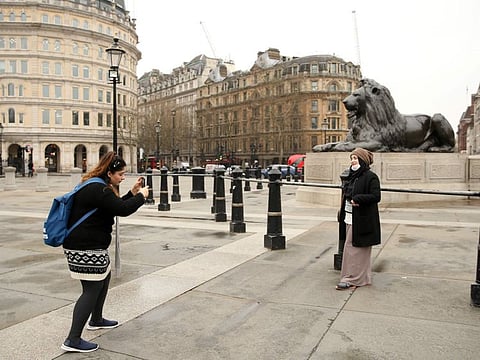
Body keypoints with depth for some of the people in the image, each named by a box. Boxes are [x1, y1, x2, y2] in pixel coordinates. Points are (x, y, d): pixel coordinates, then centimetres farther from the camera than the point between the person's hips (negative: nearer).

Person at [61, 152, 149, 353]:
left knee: (104, 278, 23)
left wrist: (132, 193, 11)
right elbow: (122, 210, -26)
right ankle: (73, 340, 0)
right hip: (85, 249, -11)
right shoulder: (98, 189, -20)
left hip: (90, 246, 11)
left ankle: (96, 320, 40)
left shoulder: (95, 187, 13)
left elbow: (114, 206, 21)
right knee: (92, 290, -5)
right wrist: (141, 196, -11)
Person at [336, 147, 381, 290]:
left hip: (362, 220, -8)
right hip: (350, 219, 9)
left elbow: (376, 196, -17)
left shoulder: (371, 177, -12)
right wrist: (342, 211, 10)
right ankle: (363, 278, 26)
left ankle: (351, 279, 5)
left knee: (353, 249, -4)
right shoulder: (352, 176, 13)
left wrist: (357, 199, -23)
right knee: (358, 250, 15)